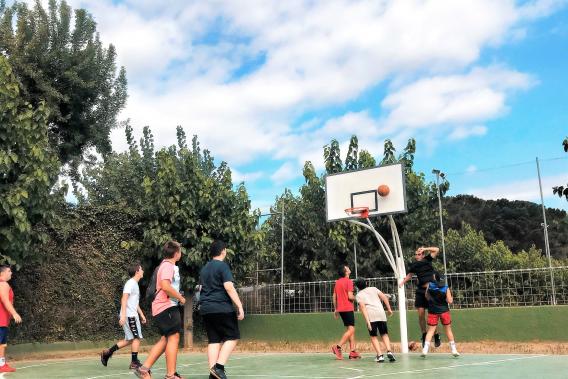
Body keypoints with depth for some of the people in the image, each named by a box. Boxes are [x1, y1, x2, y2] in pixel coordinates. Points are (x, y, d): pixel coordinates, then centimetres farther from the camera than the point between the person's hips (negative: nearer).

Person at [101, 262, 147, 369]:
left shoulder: (135, 284, 19)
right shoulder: (131, 283, -11)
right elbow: (124, 299, -20)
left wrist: (141, 314, 26)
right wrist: (123, 315, -27)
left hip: (132, 315, 10)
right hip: (129, 316, -10)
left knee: (130, 340, 10)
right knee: (136, 337, -6)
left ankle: (107, 352, 15)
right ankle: (134, 362, -1)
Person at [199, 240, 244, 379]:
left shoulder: (204, 269, 17)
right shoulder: (223, 266, -7)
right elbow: (229, 287, -17)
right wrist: (240, 306, -17)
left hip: (205, 309, 7)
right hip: (221, 308, -7)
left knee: (214, 340, 7)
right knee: (232, 337, -1)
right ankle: (219, 367, -14)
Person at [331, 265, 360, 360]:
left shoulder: (337, 282, 13)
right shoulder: (348, 281, -10)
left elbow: (334, 297, 15)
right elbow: (350, 296, -17)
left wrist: (336, 309, 20)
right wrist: (355, 298, 5)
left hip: (340, 309, 8)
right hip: (348, 308, -8)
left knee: (351, 329, 12)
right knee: (351, 329, -7)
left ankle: (353, 351, 8)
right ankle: (338, 347, -18)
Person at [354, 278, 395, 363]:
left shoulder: (358, 295, 12)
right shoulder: (373, 289, 22)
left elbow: (363, 307, -4)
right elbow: (384, 297, 9)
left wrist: (367, 321, -11)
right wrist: (389, 309, 12)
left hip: (371, 315, -2)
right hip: (381, 313, 2)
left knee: (373, 336, 10)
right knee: (384, 334, 13)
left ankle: (380, 355, -4)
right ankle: (389, 351, -7)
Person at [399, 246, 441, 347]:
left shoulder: (427, 259, -3)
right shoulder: (414, 265, 4)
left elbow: (437, 250, -6)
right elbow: (410, 275, 21)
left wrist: (424, 249, -10)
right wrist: (403, 281, 11)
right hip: (421, 291, 3)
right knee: (421, 314, 1)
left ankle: (436, 336, 15)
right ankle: (424, 335, 16)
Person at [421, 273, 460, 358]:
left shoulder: (429, 285, -7)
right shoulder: (446, 288, -12)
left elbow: (427, 297, 4)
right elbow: (450, 301, -11)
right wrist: (451, 297, 9)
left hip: (432, 311, 1)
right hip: (444, 311, -1)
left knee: (431, 330, 4)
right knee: (448, 330, 12)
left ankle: (425, 350, -6)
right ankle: (454, 350, 17)